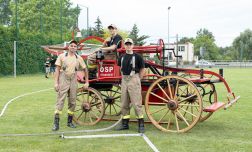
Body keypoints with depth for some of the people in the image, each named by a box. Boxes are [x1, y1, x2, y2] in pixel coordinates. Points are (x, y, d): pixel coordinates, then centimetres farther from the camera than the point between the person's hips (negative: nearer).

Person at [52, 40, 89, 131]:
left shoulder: (79, 58, 8)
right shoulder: (62, 56, 1)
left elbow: (85, 70, 16)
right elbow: (57, 70, 0)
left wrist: (86, 82, 12)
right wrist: (56, 83, -8)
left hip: (73, 82, 3)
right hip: (63, 81, -3)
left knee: (72, 102, 7)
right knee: (60, 101, -7)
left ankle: (69, 122, 20)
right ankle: (56, 123, -7)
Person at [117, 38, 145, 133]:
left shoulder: (137, 57, -4)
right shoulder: (122, 57, 12)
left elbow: (142, 69, 1)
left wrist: (138, 80, -1)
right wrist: (123, 77, 14)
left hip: (133, 80, -6)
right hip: (124, 81, 6)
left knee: (136, 103, -9)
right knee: (124, 104, 10)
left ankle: (141, 124, -4)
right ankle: (125, 123, 19)